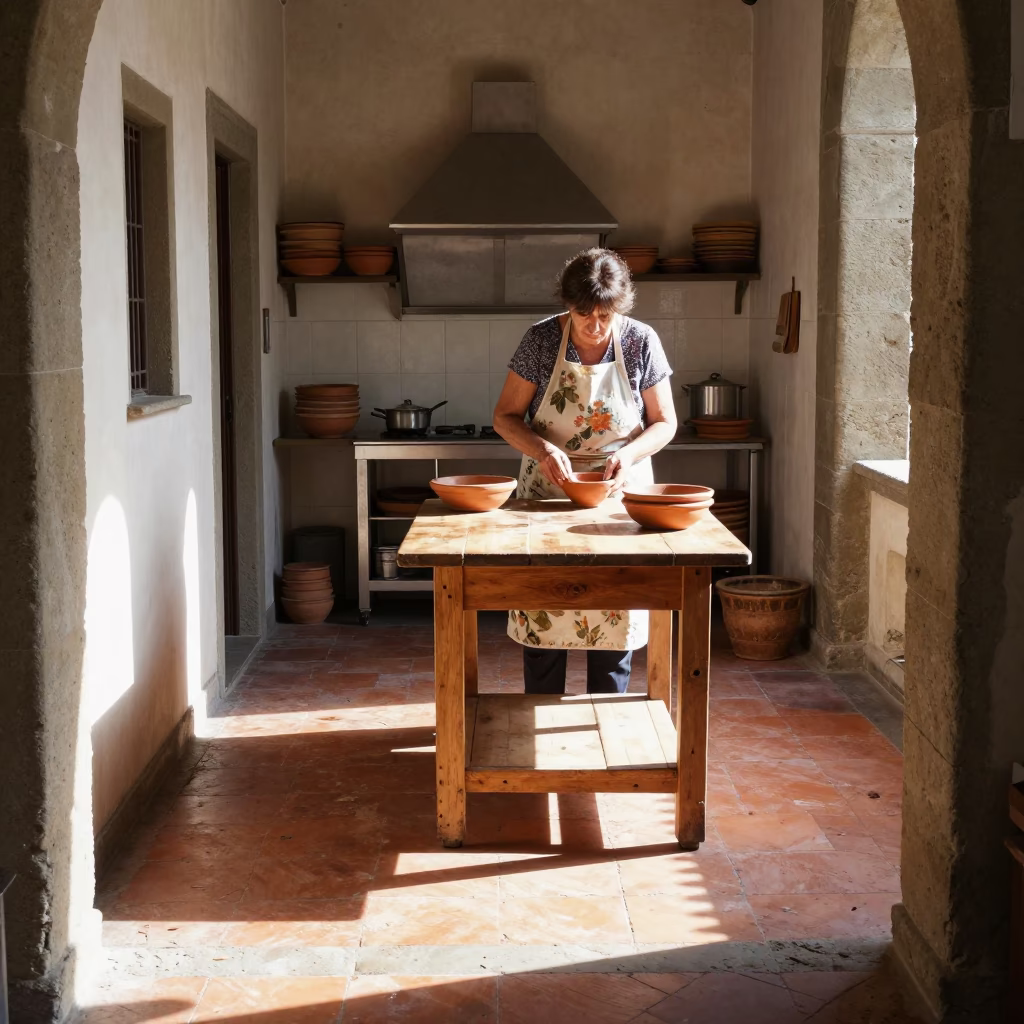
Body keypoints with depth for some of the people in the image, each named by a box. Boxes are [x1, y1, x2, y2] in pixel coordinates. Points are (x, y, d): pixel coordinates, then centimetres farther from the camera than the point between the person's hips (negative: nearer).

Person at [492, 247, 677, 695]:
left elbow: (664, 423, 0)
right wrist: (541, 449, -23)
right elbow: (505, 416, -4)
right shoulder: (541, 340, -10)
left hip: (619, 491, 1)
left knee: (615, 615, 5)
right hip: (549, 489, 0)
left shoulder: (641, 342, -7)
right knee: (541, 615, 4)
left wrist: (629, 455, -20)